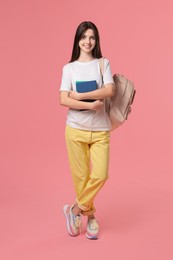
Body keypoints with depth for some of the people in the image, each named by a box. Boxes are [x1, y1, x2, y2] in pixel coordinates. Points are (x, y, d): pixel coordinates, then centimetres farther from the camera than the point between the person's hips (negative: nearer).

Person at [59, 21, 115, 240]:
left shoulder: (103, 63, 6)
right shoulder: (69, 68, 4)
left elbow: (109, 91, -10)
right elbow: (63, 100, -8)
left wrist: (79, 95, -12)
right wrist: (90, 105, -17)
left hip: (100, 130, 1)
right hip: (76, 129, 0)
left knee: (100, 175, -6)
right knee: (81, 176, 4)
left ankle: (75, 209, 17)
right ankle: (90, 216, 26)